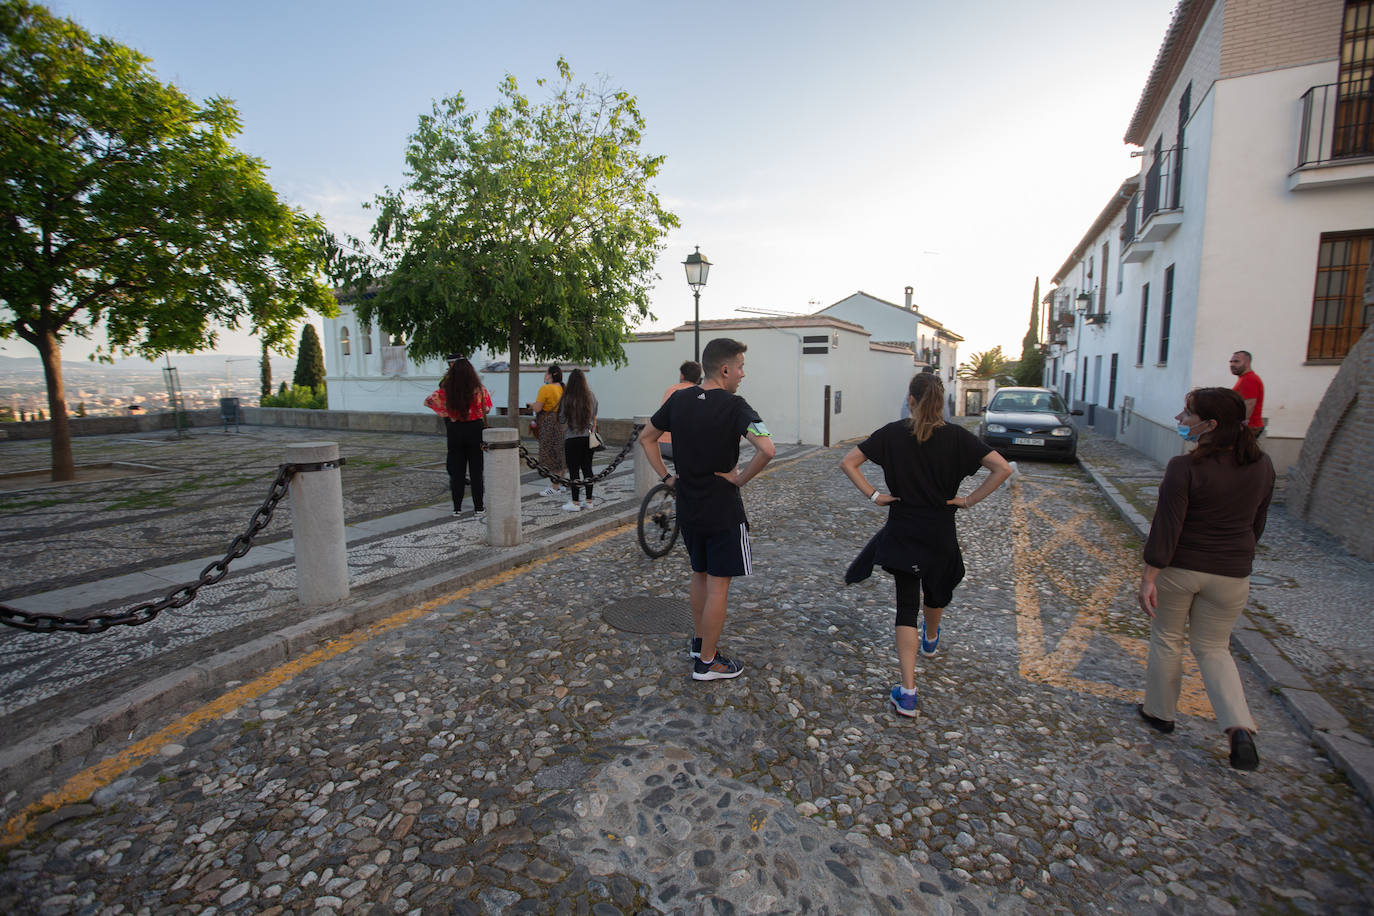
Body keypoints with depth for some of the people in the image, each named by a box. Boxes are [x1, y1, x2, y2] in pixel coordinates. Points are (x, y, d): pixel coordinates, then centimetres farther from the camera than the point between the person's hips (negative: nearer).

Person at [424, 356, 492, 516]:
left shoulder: (447, 390, -8)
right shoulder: (479, 390, -10)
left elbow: (428, 401, 0)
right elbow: (487, 409, 2)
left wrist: (445, 413, 7)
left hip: (455, 429, 1)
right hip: (476, 428, -1)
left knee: (457, 469, 9)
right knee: (476, 468, 8)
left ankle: (457, 507, 12)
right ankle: (478, 506, 11)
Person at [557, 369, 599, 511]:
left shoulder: (567, 398, -10)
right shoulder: (591, 397, 3)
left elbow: (562, 421, -4)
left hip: (572, 439, -4)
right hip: (588, 437, 5)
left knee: (574, 470, 0)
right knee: (587, 469, 11)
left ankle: (575, 502, 3)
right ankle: (589, 501, 15)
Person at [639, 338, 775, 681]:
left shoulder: (679, 399, 3)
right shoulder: (733, 405, -17)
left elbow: (646, 438, 12)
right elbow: (766, 449, -31)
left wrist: (666, 476, 11)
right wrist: (740, 478, -16)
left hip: (687, 508, 7)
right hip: (722, 510, -6)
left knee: (699, 574, 23)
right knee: (718, 585, 6)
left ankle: (699, 642, 37)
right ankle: (707, 662, 17)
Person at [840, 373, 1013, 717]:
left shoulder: (892, 433, -7)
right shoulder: (957, 437, -7)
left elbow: (847, 463, -9)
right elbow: (1003, 468, -11)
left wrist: (873, 495, -6)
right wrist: (970, 500, -5)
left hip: (901, 533, -1)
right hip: (940, 532, 1)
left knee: (907, 604, 3)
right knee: (937, 589, 28)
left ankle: (907, 692, -3)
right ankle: (931, 638, 58)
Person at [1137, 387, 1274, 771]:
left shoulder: (1185, 468, -19)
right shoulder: (1262, 466, -1)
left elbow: (1166, 527, -19)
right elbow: (1257, 523, 10)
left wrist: (1149, 576, -13)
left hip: (1178, 569, -4)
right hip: (1231, 576, 4)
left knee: (1167, 640, 16)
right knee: (1213, 648, 19)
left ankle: (1160, 712, 30)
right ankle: (1240, 727, 4)